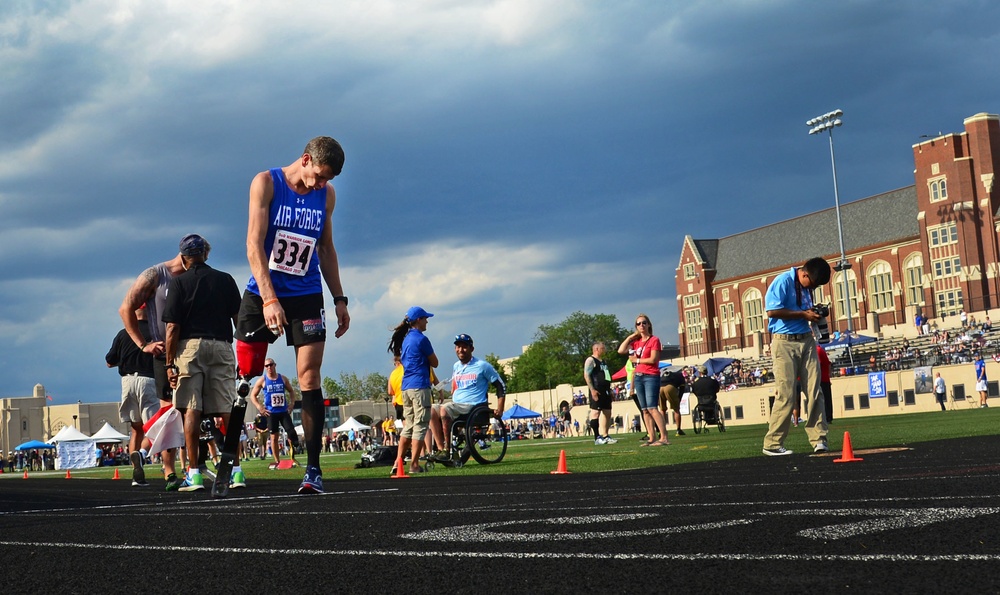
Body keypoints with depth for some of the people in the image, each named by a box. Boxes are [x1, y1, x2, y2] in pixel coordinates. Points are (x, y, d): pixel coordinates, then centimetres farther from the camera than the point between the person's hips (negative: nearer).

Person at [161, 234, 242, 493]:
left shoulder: (179, 282, 3)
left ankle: (194, 473, -7)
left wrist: (170, 363, -2)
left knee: (190, 410, -2)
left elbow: (173, 327, -4)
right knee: (227, 411, 4)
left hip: (190, 346, -3)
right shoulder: (226, 280, 11)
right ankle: (236, 470, 1)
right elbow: (240, 320, 8)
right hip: (222, 347, 3)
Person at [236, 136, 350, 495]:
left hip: (307, 296, 2)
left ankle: (313, 469, -3)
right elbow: (254, 244, -14)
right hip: (262, 294, -2)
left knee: (309, 379, -5)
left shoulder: (327, 195, 5)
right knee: (243, 377, -1)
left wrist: (339, 299, 11)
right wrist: (269, 299, -23)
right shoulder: (266, 183, -7)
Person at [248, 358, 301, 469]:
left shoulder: (283, 378, 6)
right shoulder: (262, 380, -1)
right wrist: (260, 408, -9)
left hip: (284, 411, 2)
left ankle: (292, 458, 1)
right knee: (274, 437, 2)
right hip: (271, 413, -2)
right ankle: (277, 461, 8)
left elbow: (291, 391, 18)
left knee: (291, 432, -10)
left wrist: (292, 403, 4)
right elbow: (253, 395, 3)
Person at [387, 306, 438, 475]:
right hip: (419, 386, -8)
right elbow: (434, 363, -4)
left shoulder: (405, 339, 16)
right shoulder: (421, 339, -9)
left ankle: (398, 462, 9)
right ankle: (414, 464, -6)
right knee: (420, 426, -4)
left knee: (408, 426, 13)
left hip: (405, 387, 8)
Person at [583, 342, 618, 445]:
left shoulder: (603, 362, 23)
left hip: (606, 391, 10)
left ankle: (605, 436, 15)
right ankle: (597, 438, -11)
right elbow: (586, 375, -14)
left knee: (607, 413, 9)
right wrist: (592, 390, -22)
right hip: (596, 391, -10)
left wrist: (610, 389, 23)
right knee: (595, 412, -10)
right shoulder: (591, 360, -5)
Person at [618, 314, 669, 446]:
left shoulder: (654, 340, -3)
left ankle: (664, 437, -17)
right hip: (638, 376, 7)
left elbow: (653, 359, -12)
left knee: (652, 408, -16)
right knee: (645, 410, 5)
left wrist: (637, 360, -2)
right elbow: (621, 351, 6)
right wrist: (630, 337, 4)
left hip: (651, 376, -7)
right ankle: (652, 438, 7)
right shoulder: (636, 341, 15)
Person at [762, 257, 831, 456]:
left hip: (806, 340, 7)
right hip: (785, 342, -7)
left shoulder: (806, 286, 13)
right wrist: (804, 314, -16)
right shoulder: (783, 281, -11)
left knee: (814, 391, 2)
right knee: (785, 394, -8)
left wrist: (814, 312, 5)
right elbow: (773, 311, -19)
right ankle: (772, 444, 0)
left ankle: (818, 439, 7)